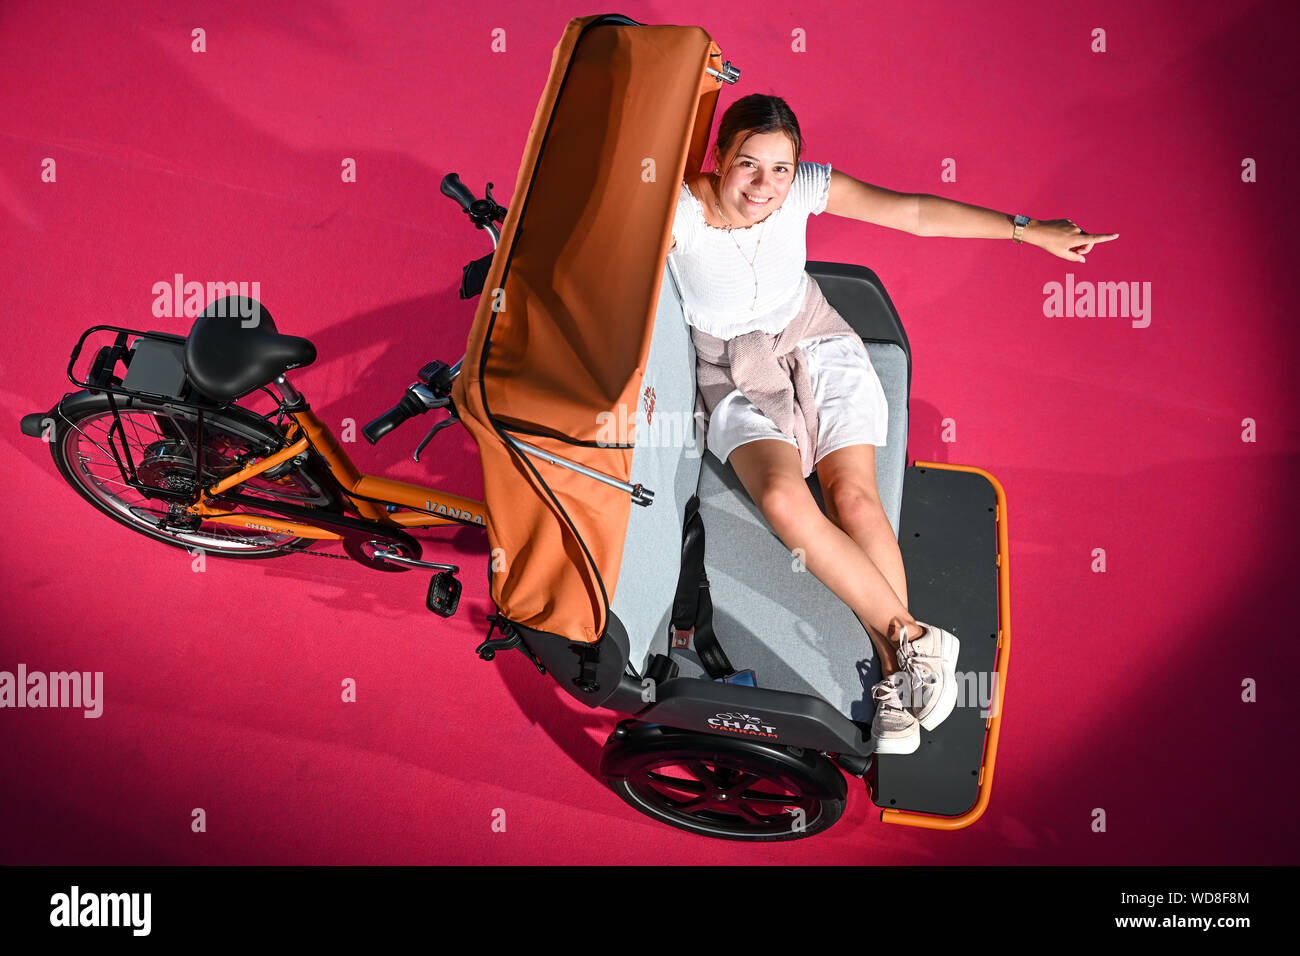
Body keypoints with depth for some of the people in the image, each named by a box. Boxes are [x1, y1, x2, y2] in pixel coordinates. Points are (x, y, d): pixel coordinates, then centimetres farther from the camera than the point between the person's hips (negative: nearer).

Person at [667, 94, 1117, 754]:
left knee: (853, 494, -22)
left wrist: (1028, 229, -9)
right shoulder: (678, 211, -17)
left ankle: (895, 674, -14)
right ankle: (913, 638, -21)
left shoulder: (805, 188, -10)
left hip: (816, 350, 2)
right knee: (782, 498, -30)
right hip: (735, 378, -2)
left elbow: (913, 212, -9)